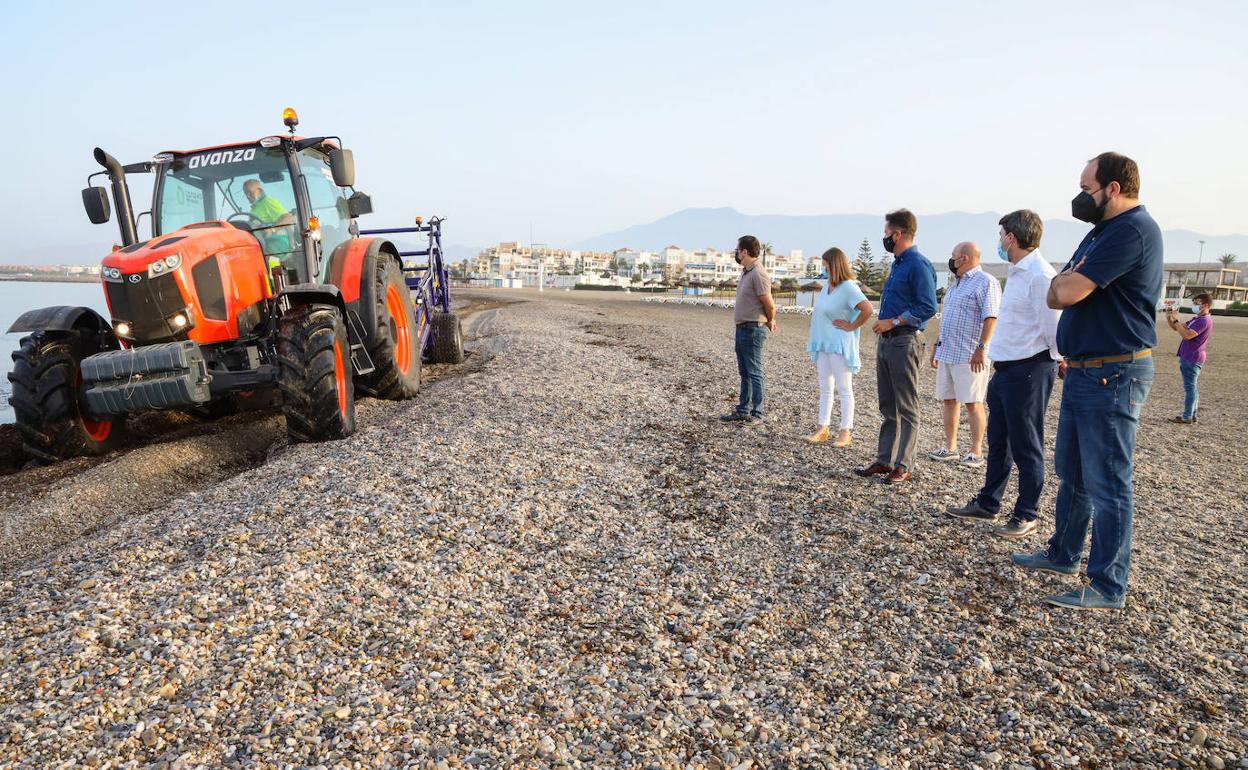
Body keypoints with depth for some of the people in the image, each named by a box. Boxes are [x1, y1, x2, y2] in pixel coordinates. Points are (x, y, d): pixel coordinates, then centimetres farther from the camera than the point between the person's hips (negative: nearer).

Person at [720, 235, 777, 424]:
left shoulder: (758, 274, -17)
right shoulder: (745, 272, 14)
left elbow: (769, 304, -17)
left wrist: (770, 322, 0)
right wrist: (770, 320, 19)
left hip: (753, 329, -10)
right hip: (742, 328, 10)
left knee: (754, 373, -4)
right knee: (744, 373, 15)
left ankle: (756, 414, 3)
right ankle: (742, 410, 25)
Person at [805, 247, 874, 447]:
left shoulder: (848, 287, -15)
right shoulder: (827, 286, 10)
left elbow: (868, 309, -25)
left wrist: (851, 326, -16)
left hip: (839, 345, -9)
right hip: (823, 344, 9)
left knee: (844, 389, -1)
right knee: (825, 388, 11)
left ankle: (846, 432, 6)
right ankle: (822, 429, 17)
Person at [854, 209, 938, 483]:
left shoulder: (918, 265, -13)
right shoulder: (897, 264, 16)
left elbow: (928, 307, -19)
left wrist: (893, 322, -18)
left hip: (905, 342, -9)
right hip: (886, 340, 9)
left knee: (906, 409, -1)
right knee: (888, 406, 13)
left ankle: (903, 466, 6)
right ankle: (884, 460, 21)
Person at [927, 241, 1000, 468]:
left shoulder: (985, 282, -9)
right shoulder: (957, 283, 20)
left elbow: (991, 318, -19)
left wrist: (982, 348, -26)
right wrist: (938, 346, 23)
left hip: (969, 356, -9)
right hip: (947, 354, 9)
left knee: (973, 403, -3)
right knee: (948, 400, 10)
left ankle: (977, 453, 4)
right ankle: (950, 449, 18)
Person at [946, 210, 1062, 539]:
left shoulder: (1040, 275, -18)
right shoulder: (1017, 273, 14)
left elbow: (1053, 327, -18)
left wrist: (1058, 359, -6)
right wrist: (1000, 362, 14)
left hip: (1029, 371, -10)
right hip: (1005, 370, 10)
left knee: (1025, 447, 2)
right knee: (998, 442, 17)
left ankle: (1026, 516, 15)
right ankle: (987, 504, 30)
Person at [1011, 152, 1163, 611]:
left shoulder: (1132, 229, -17)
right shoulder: (1103, 231, 16)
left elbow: (1066, 292, -24)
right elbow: (1056, 295, 12)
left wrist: (1068, 281, -2)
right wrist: (1071, 284, -10)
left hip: (1113, 375, -10)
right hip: (1083, 371, 10)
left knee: (1107, 484, -4)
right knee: (1071, 472, 19)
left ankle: (1108, 589, 6)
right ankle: (1063, 555, 33)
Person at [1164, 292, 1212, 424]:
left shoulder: (1204, 320, -15)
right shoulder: (1197, 319, 18)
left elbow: (1187, 335, -25)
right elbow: (1178, 329, 19)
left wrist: (1176, 321, -18)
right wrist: (1170, 319, 1)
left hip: (1192, 359, -10)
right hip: (1189, 358, 10)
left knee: (1189, 387, -7)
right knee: (1191, 387, 13)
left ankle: (1187, 417, -5)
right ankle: (1192, 416, 19)